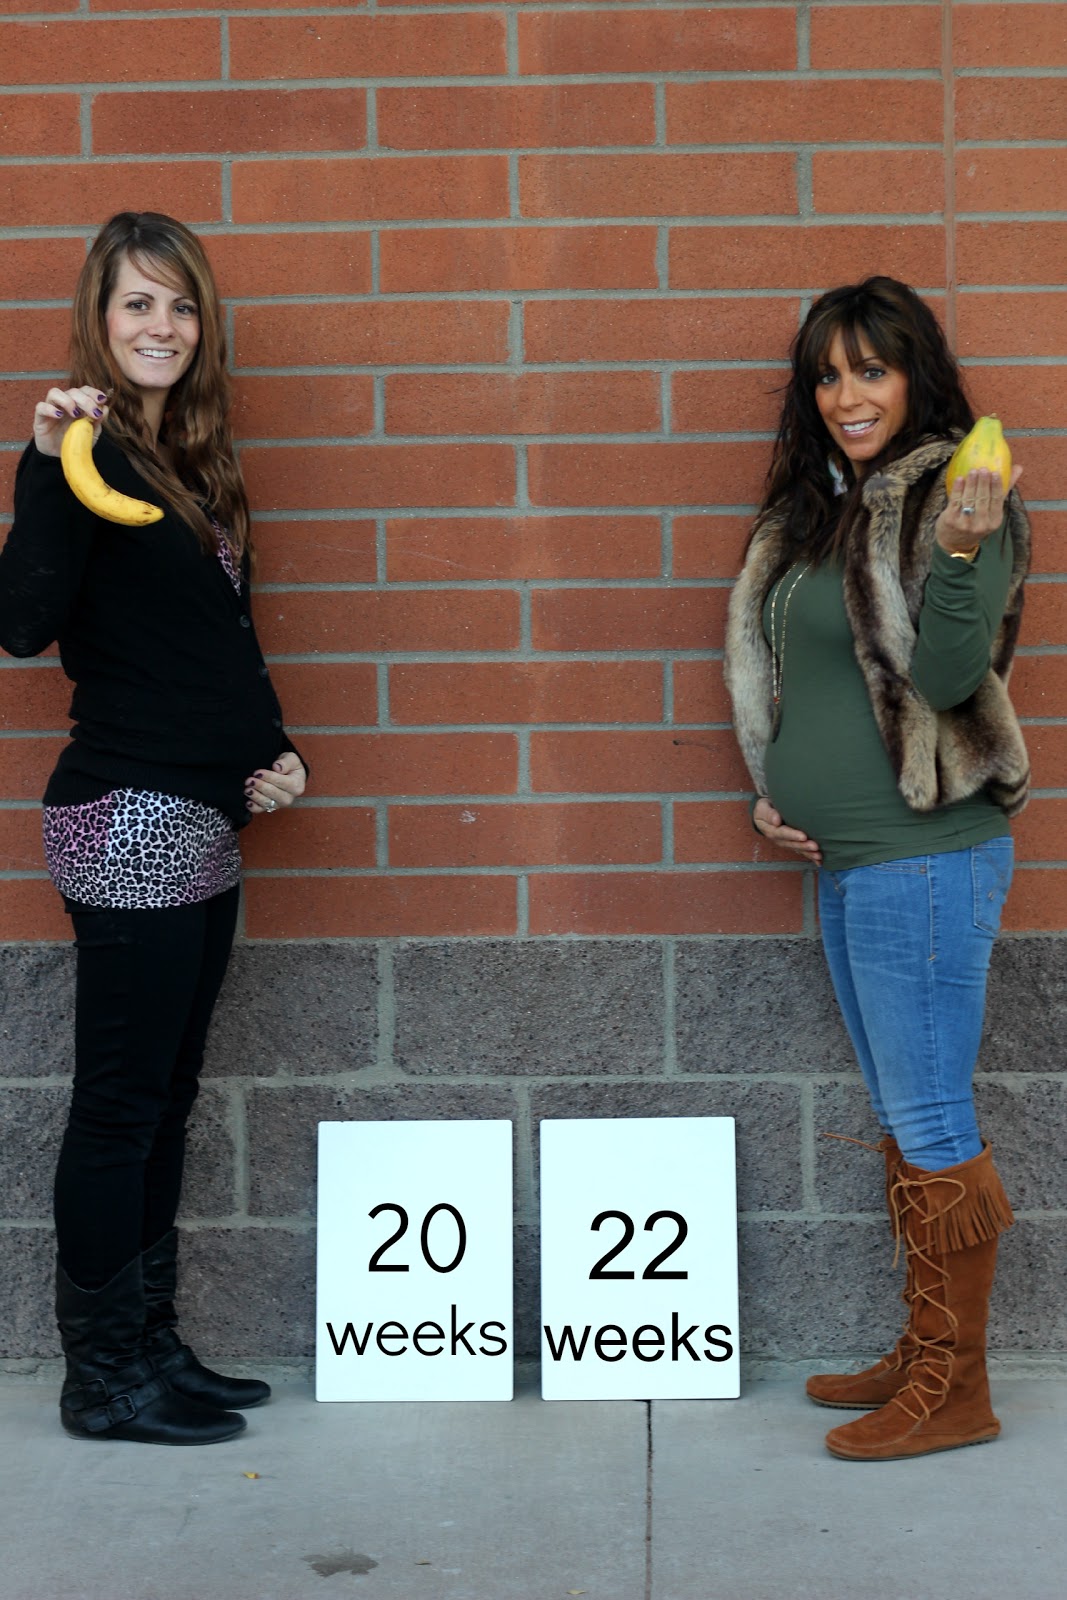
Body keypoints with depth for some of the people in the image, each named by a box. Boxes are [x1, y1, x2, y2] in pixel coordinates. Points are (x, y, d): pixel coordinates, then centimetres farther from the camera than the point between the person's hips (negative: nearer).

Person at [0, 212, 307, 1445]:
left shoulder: (193, 458, 15)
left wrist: (274, 749, 11)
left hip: (202, 822, 9)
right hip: (130, 821, -9)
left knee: (163, 1099, 14)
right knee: (121, 1105, 0)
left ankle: (151, 1350, 26)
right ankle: (103, 1378, 12)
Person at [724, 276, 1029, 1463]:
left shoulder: (954, 503, -10)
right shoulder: (815, 510, 14)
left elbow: (948, 677, -19)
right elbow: (776, 669, 21)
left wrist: (962, 555, -32)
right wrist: (772, 790, 9)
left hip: (925, 856, -9)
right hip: (844, 860, 9)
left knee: (931, 1122, -3)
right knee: (901, 1120, 15)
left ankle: (954, 1387, 9)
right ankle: (922, 1356, 27)